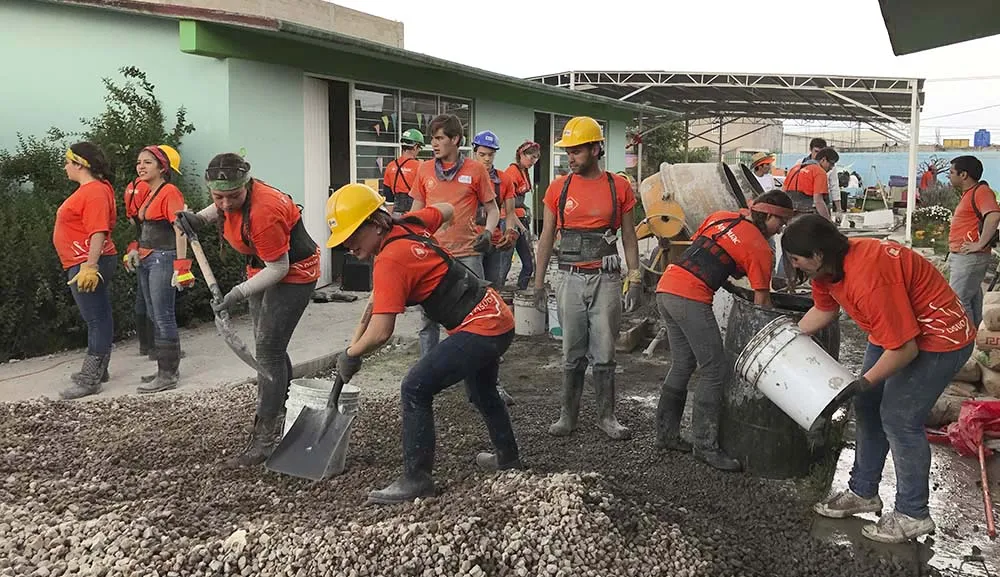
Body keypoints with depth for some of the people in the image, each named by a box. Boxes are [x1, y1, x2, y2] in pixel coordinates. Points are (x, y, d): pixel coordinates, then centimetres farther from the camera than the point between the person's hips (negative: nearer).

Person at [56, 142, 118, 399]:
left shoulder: (94, 192, -17)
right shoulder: (89, 189, 16)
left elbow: (98, 232, -24)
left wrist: (89, 267, -29)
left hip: (87, 264, -11)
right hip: (84, 264, 11)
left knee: (96, 319, -6)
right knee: (98, 318, 16)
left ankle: (89, 380, -3)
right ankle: (97, 370, 27)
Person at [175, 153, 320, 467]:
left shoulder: (262, 213, -34)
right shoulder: (235, 196, -9)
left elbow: (279, 268, -28)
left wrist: (239, 293, -30)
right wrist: (200, 217, 0)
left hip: (293, 273, -10)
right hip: (263, 269, 10)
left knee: (268, 350, -12)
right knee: (269, 346, 18)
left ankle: (265, 438, -6)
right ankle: (284, 409, 36)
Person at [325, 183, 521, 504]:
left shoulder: (389, 261, -21)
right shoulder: (408, 224, 3)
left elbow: (380, 333, -25)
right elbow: (446, 211, 25)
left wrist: (349, 356, -8)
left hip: (480, 328, -10)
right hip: (499, 319, 10)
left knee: (415, 389, -12)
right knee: (482, 393, 30)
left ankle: (416, 478, -6)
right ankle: (507, 457, 49)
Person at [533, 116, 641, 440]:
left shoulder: (619, 188, 3)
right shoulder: (558, 189, 5)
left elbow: (629, 236, 7)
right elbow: (546, 238, 8)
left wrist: (635, 280, 2)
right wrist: (538, 283, 6)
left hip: (606, 280, -1)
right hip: (571, 280, 1)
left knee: (604, 355, 3)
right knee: (572, 355, 6)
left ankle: (607, 417, 15)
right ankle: (568, 415, 17)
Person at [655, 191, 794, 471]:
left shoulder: (720, 216, 18)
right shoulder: (760, 248, -1)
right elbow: (761, 300, 2)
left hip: (665, 287, 8)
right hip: (691, 298, -8)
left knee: (682, 365, 16)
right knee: (715, 371, -1)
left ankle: (667, 434, 23)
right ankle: (705, 444, 2)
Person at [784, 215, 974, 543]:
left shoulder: (868, 280, -37)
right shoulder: (827, 268, -7)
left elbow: (904, 348, -31)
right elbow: (825, 310, 14)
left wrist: (864, 382, -23)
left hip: (938, 338, -10)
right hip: (895, 329, 10)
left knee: (899, 418, -10)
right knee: (867, 407, 12)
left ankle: (912, 515, 6)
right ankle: (863, 492, 25)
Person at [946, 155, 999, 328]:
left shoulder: (981, 191, -15)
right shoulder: (969, 193, 16)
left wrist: (980, 244, -28)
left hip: (970, 257, -10)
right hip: (962, 256, 10)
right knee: (972, 300, 15)